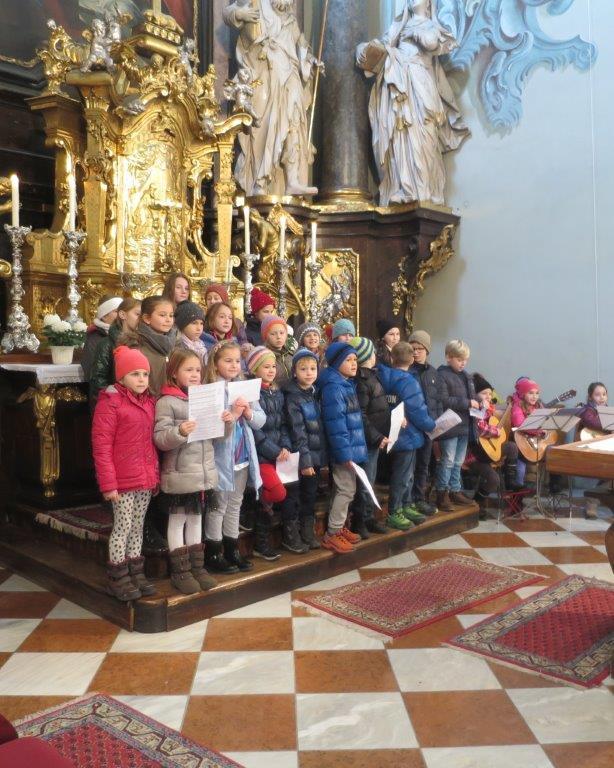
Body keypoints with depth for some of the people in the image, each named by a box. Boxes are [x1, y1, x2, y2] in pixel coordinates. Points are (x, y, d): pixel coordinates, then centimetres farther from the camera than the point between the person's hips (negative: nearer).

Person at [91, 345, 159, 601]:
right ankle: (117, 578, 15)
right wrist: (107, 483, -16)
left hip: (145, 478, 6)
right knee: (123, 527, 2)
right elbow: (101, 446, -14)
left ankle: (136, 573, 25)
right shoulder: (110, 402, -11)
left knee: (137, 527, 15)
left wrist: (155, 475, 13)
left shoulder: (149, 401, 10)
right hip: (123, 480, -6)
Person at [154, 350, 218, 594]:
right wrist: (179, 432, -34)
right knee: (177, 521, 6)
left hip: (203, 473, 6)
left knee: (196, 519, 16)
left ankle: (197, 566, 26)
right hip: (179, 474, -6)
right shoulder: (167, 401, -10)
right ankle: (180, 571, 16)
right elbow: (159, 439, -17)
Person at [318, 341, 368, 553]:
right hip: (345, 449, -9)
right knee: (346, 490, -3)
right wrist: (345, 453, -24)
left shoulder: (348, 384, 12)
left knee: (342, 489, 17)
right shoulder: (333, 388, -19)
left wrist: (351, 449, 16)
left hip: (351, 446, 9)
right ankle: (332, 534, 7)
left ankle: (339, 528, 29)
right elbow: (335, 423, -23)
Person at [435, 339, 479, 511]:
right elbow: (442, 400, -22)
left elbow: (472, 395, 25)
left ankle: (455, 491, 26)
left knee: (458, 462, 15)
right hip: (449, 426, -8)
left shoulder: (465, 376, 13)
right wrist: (467, 403, -21)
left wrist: (477, 402, 3)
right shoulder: (442, 376, -13)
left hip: (465, 426, 8)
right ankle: (442, 494, 9)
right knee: (447, 461, -1)